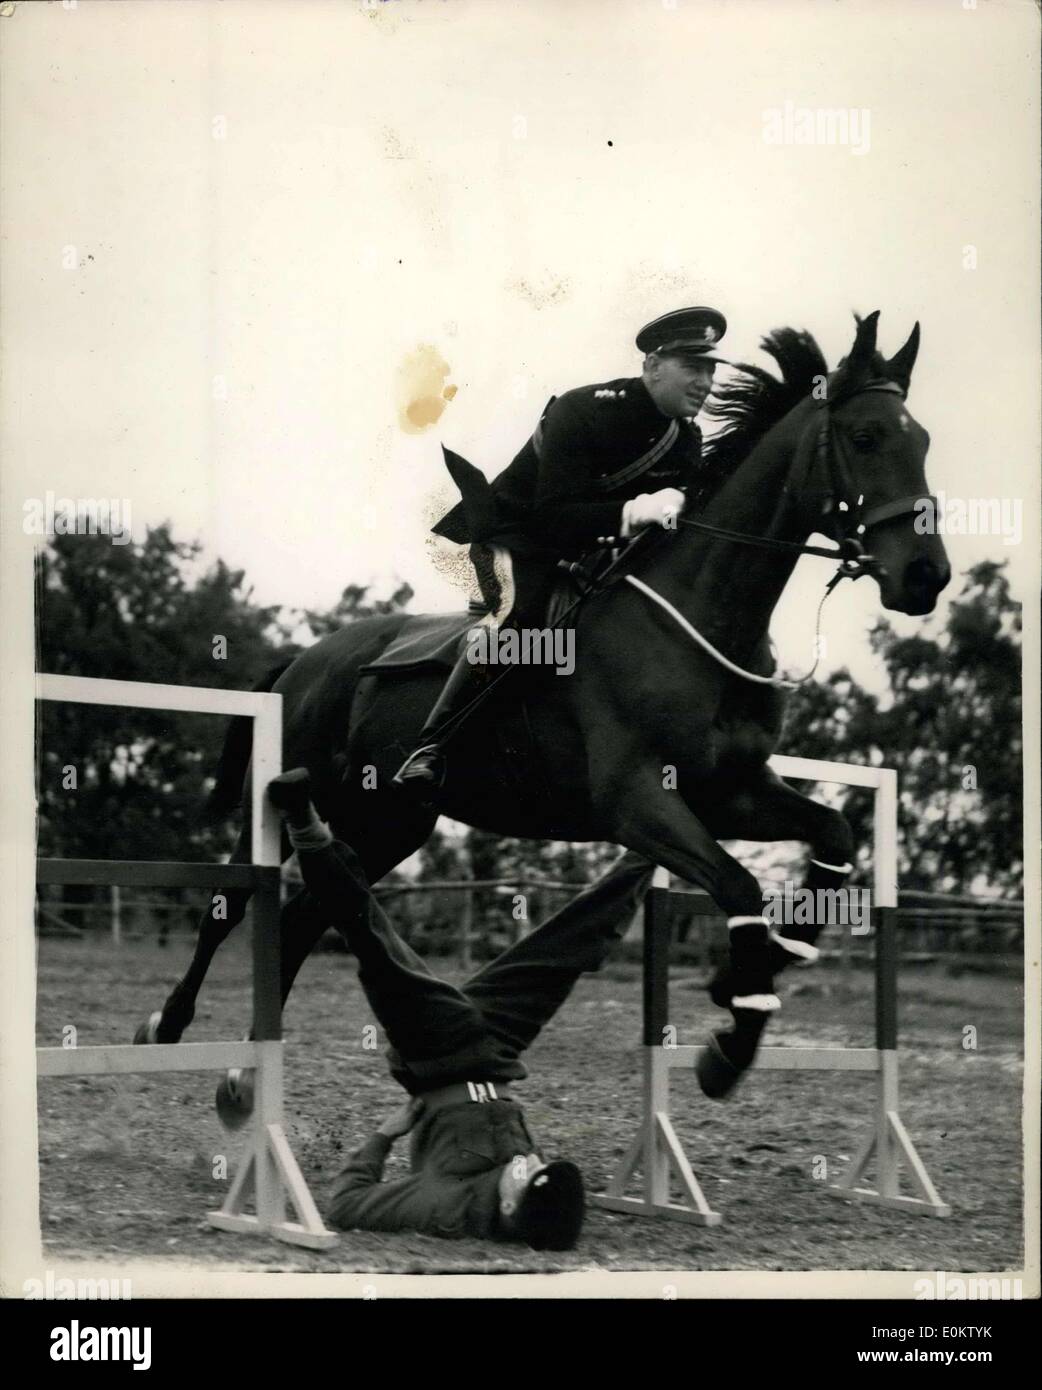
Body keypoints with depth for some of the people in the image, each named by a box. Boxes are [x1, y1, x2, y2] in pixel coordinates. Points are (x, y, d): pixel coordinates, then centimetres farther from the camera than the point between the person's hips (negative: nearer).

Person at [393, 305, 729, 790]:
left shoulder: (687, 440, -3)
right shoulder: (580, 412, -26)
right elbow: (556, 518, -33)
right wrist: (632, 511, -46)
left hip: (586, 548, 8)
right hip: (517, 534, -8)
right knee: (519, 612, -32)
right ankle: (431, 747, -34)